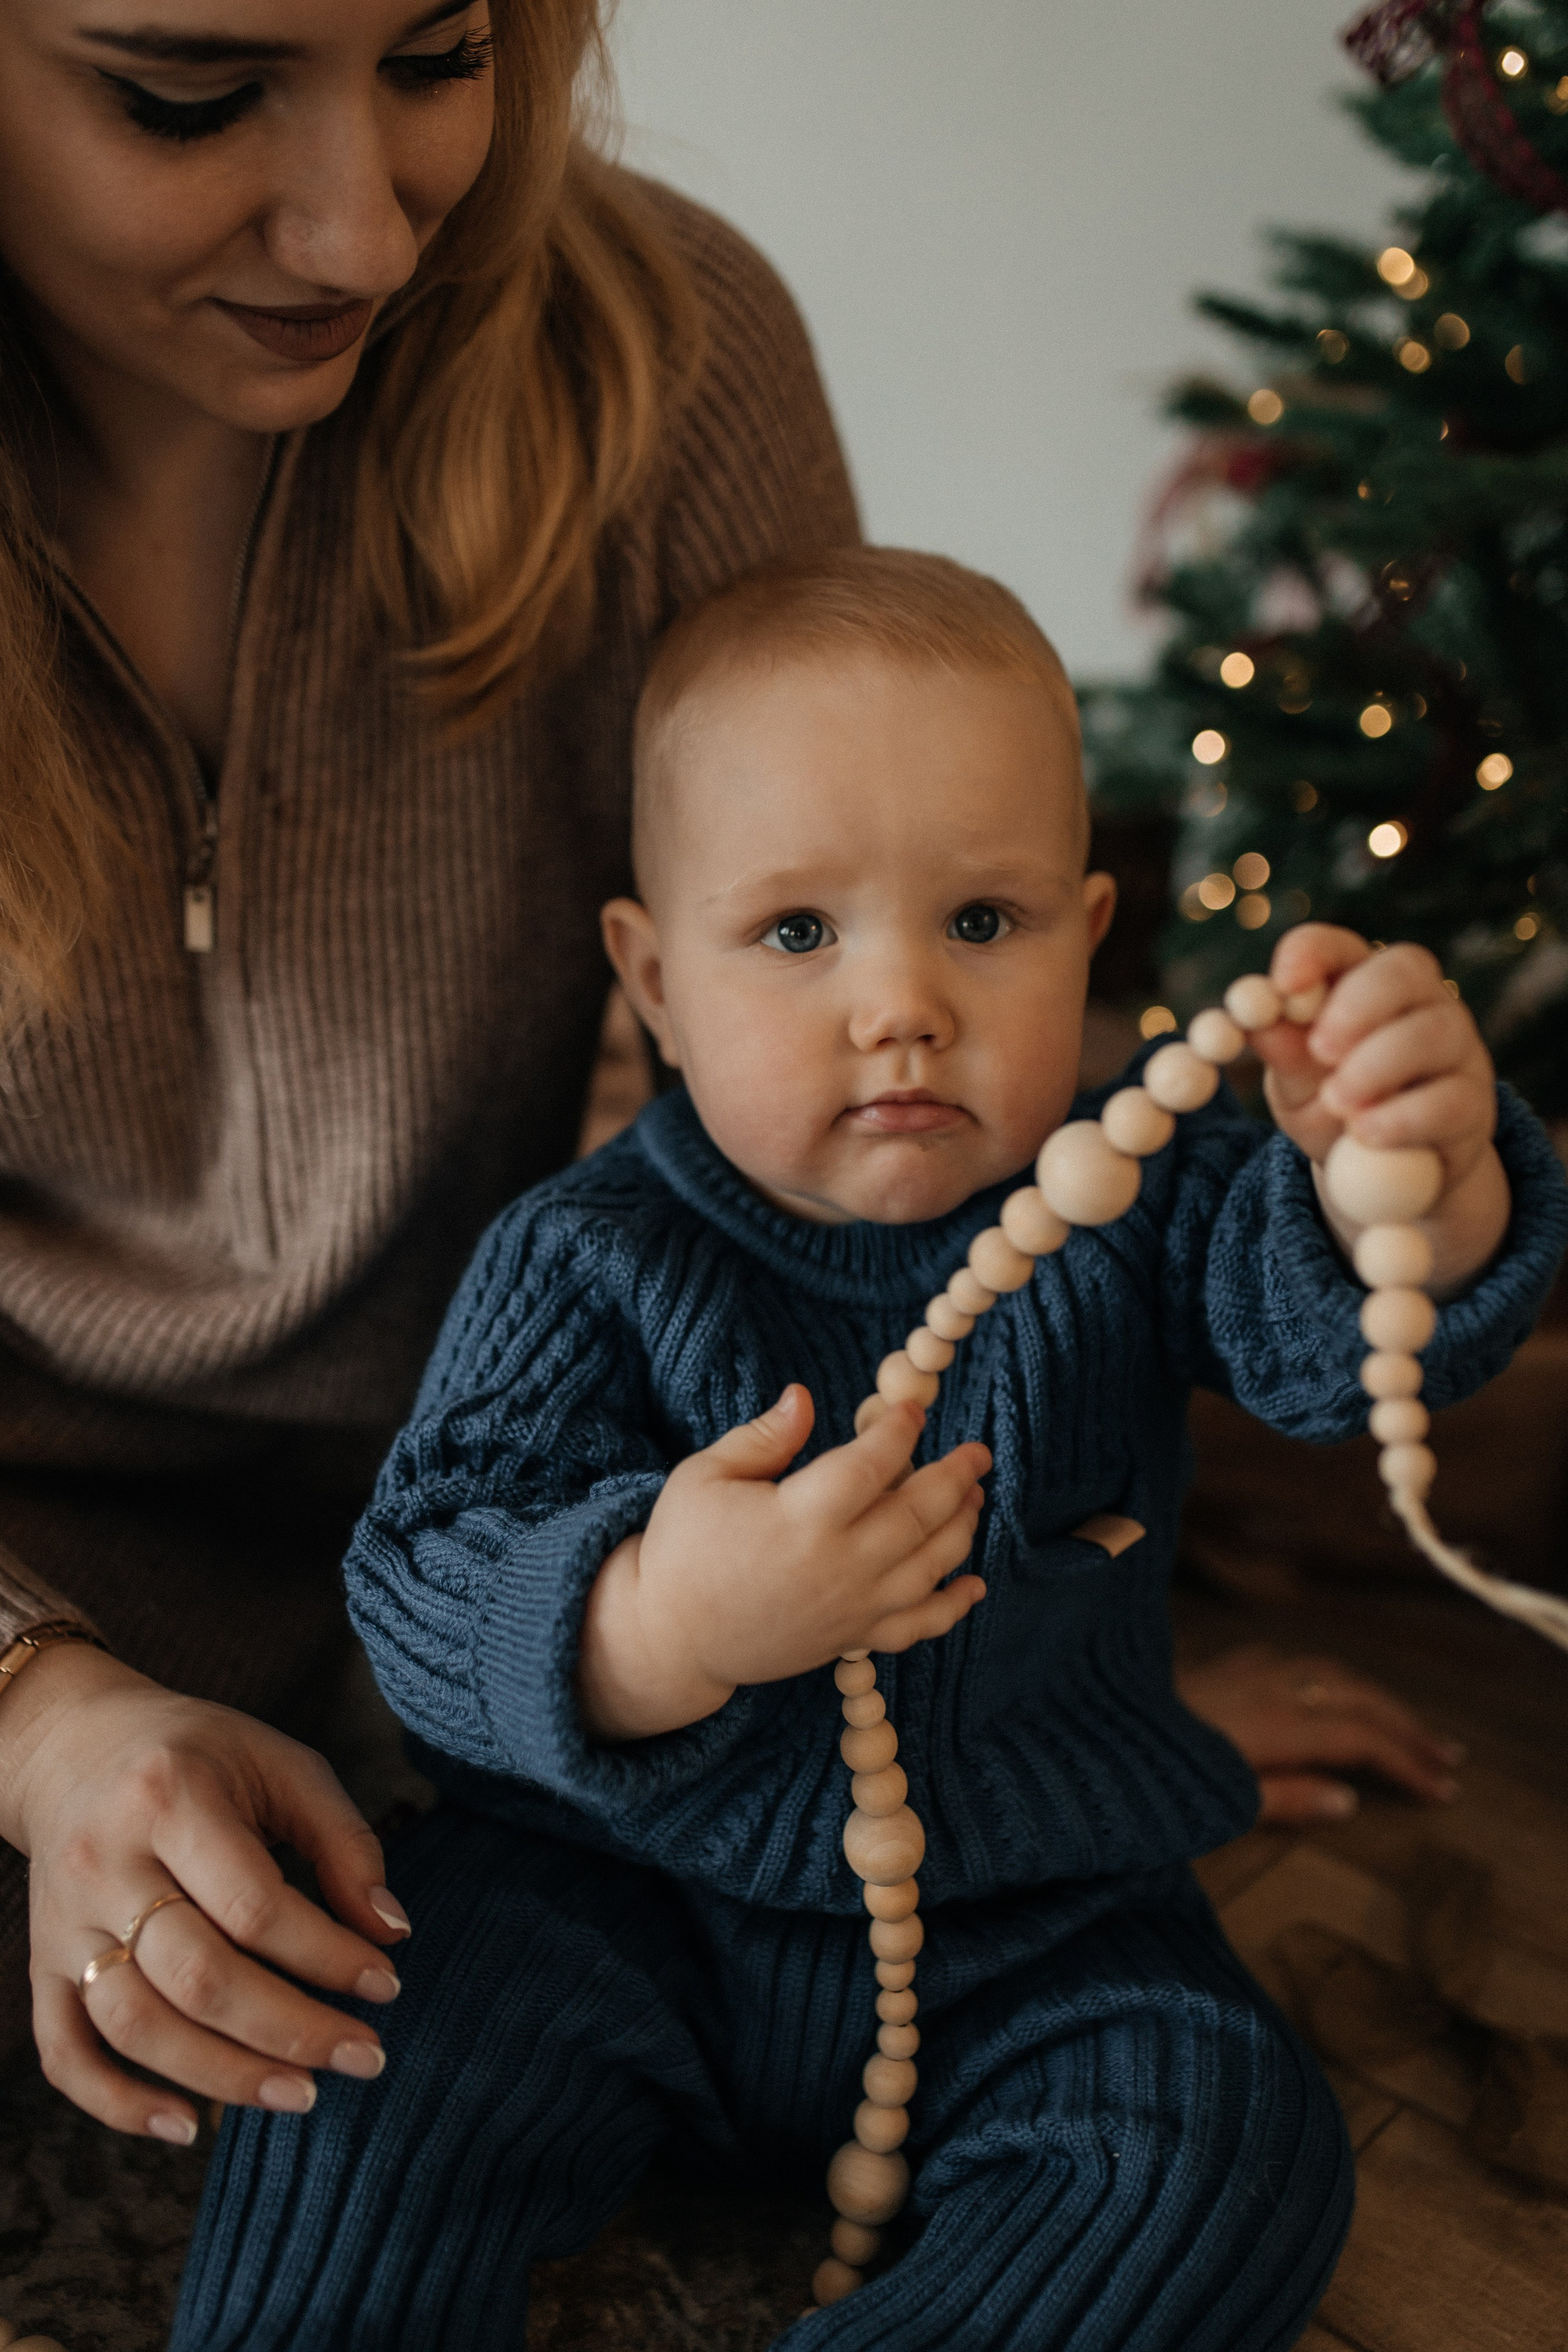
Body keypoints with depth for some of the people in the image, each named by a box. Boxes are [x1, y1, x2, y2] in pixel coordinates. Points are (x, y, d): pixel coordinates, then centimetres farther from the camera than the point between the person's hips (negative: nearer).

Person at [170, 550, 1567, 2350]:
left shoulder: (1128, 1206, -8)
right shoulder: (586, 1262, -15)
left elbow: (1336, 1333, -23)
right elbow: (422, 1578, -23)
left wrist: (1423, 1188, -47)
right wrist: (653, 1627, -45)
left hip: (1032, 1931, 2)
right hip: (637, 1884, -1)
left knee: (1223, 2161, -17)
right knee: (373, 2057, -20)